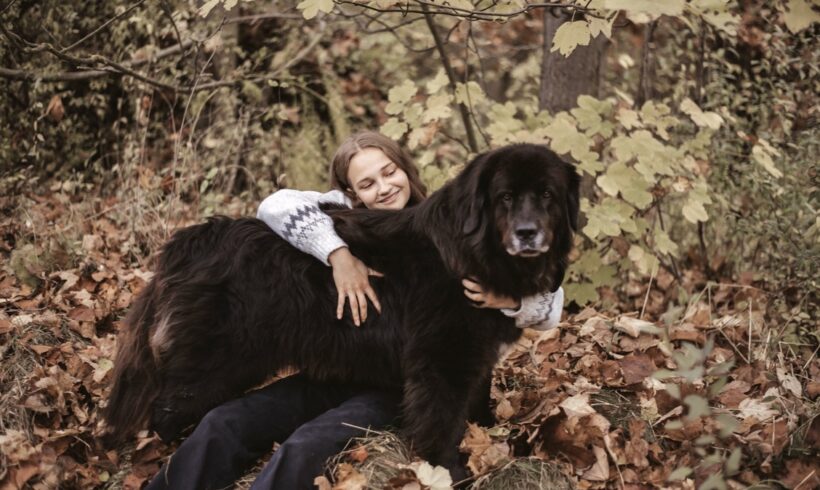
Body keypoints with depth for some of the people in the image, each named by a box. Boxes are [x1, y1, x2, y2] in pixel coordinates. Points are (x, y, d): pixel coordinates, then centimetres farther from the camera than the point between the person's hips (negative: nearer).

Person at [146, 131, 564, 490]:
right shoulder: (346, 213, 1)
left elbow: (549, 303, -10)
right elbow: (278, 205, -16)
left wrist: (509, 299, -34)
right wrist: (338, 252, -28)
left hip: (400, 388, -4)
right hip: (333, 373, 4)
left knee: (303, 451, -28)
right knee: (223, 424, -14)